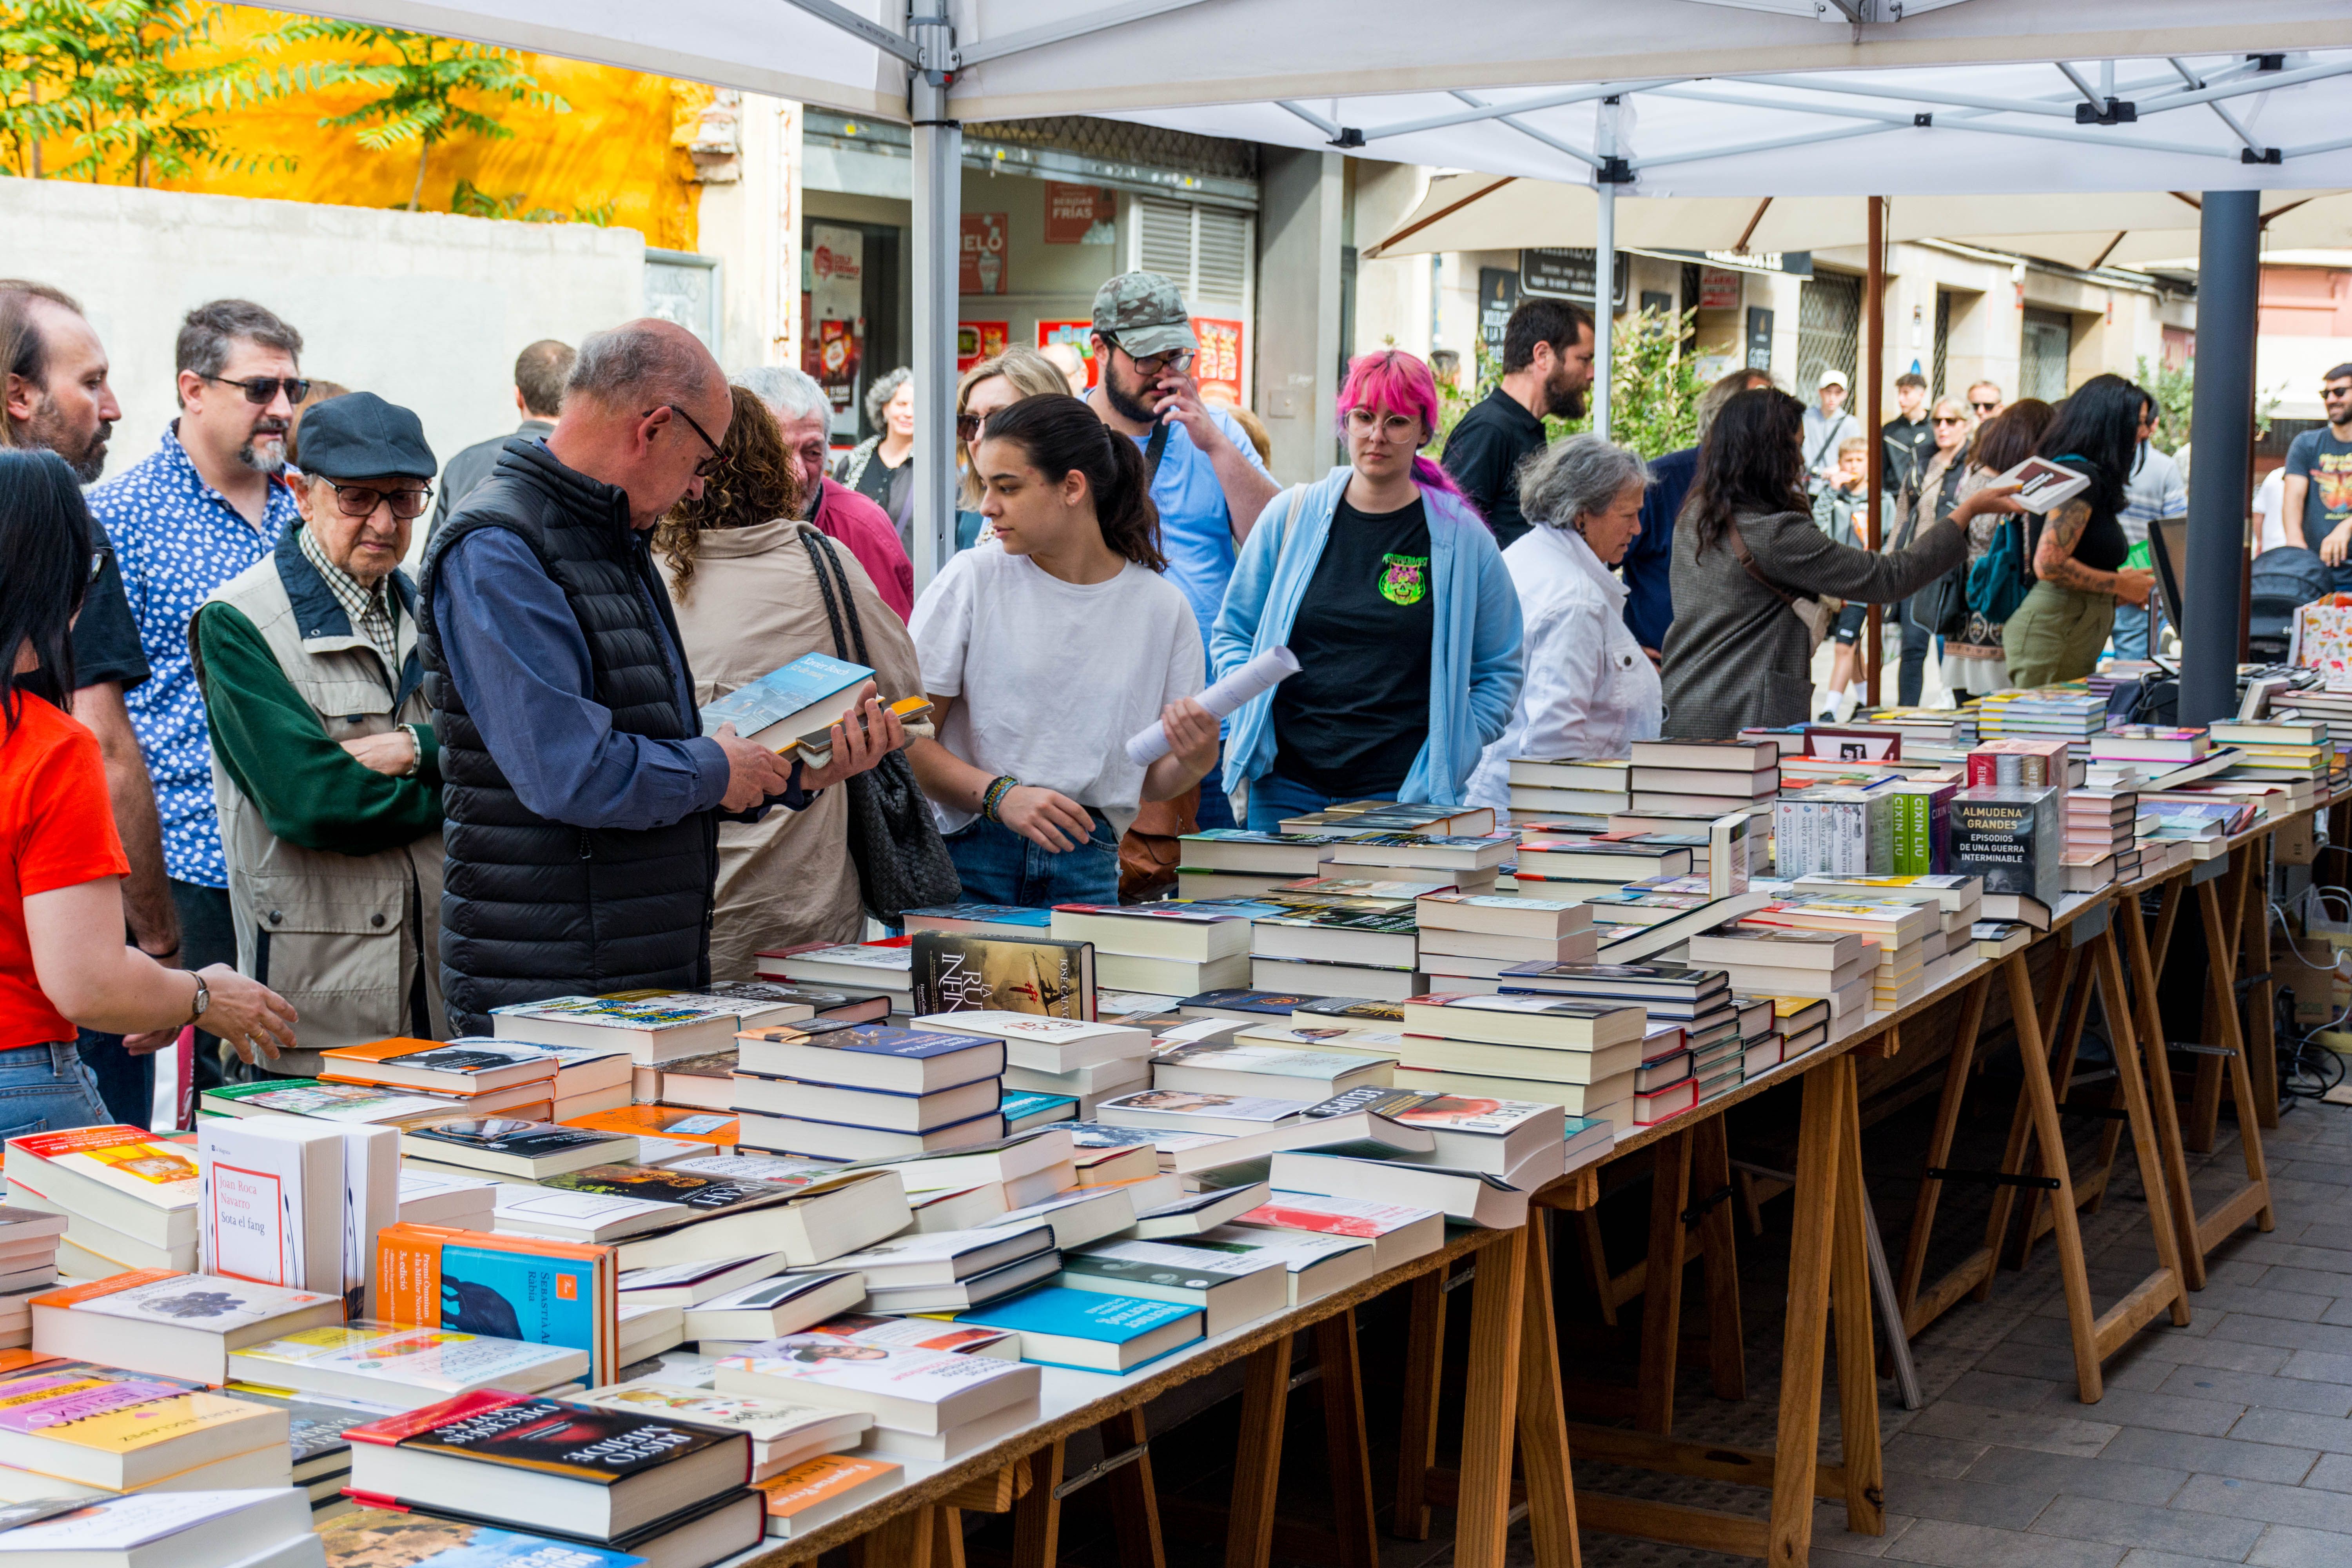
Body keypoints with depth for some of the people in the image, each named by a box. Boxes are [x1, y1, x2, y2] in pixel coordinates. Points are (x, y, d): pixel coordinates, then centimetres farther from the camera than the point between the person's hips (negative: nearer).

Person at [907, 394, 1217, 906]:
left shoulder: (1160, 608, 4)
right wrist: (1001, 795, -17)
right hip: (967, 858, -1)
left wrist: (1194, 762, -11)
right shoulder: (973, 579, 0)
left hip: (1087, 869, 1)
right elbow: (905, 739, -4)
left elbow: (1151, 782, 10)